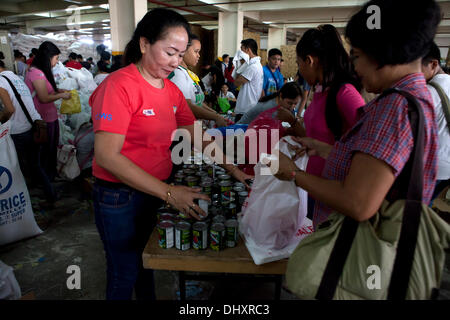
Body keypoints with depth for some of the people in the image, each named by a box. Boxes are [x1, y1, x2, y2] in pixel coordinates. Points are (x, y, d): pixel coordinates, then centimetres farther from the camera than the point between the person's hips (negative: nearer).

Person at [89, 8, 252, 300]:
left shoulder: (172, 90, 4)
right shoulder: (120, 85, -20)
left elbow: (196, 137, 9)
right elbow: (106, 156, -26)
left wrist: (232, 170, 0)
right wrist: (168, 192, -30)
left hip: (157, 192, 7)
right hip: (119, 198, -6)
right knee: (125, 275, 12)